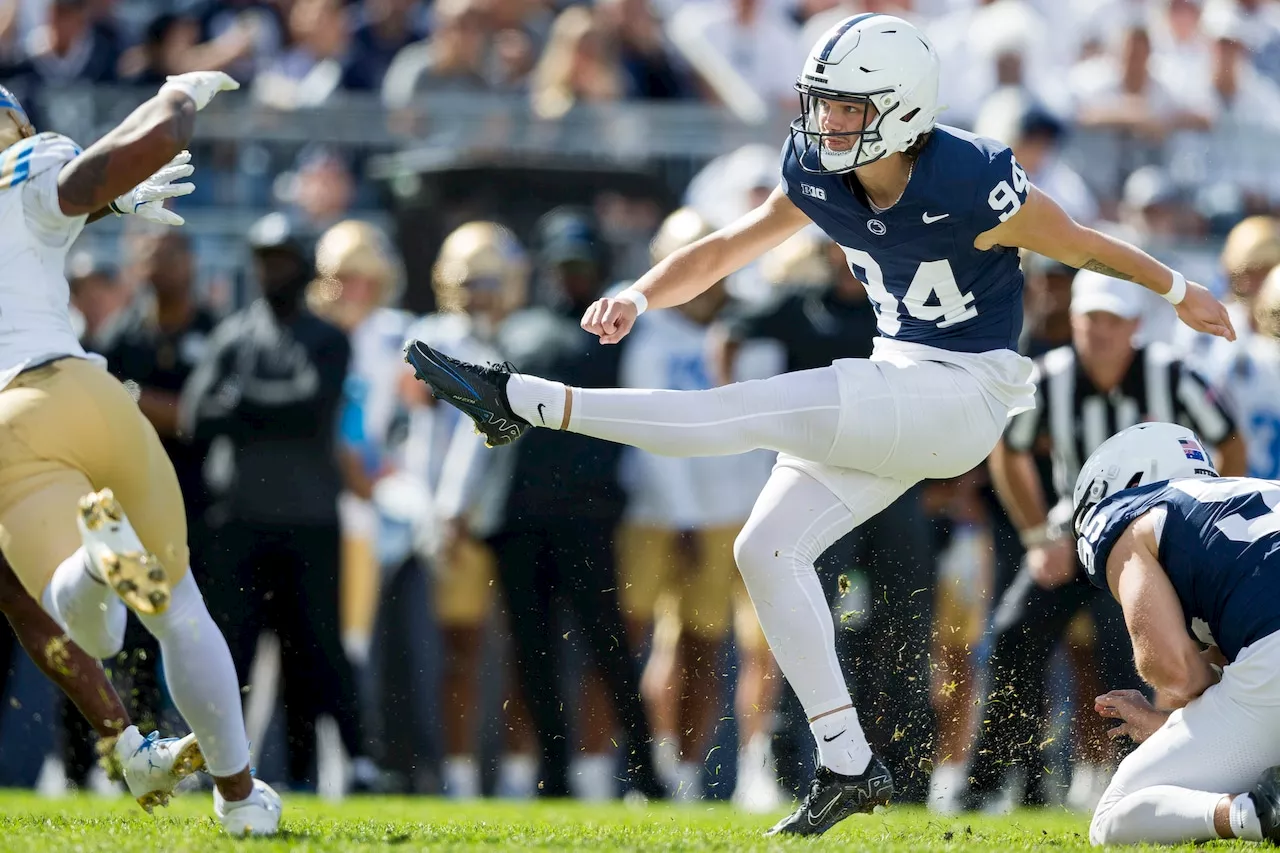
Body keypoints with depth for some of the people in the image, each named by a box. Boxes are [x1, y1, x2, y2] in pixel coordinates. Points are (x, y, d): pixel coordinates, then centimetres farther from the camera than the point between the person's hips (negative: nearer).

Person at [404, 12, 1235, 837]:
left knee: (749, 413, -20)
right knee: (769, 550, 2)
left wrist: (1180, 291, 8)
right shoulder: (821, 177, -3)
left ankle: (523, 401, -21)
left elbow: (1083, 245, -7)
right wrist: (639, 297, -17)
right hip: (899, 383, 8)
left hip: (965, 394, -8)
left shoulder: (971, 185, -22)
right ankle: (848, 766, 6)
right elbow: (723, 250, 2)